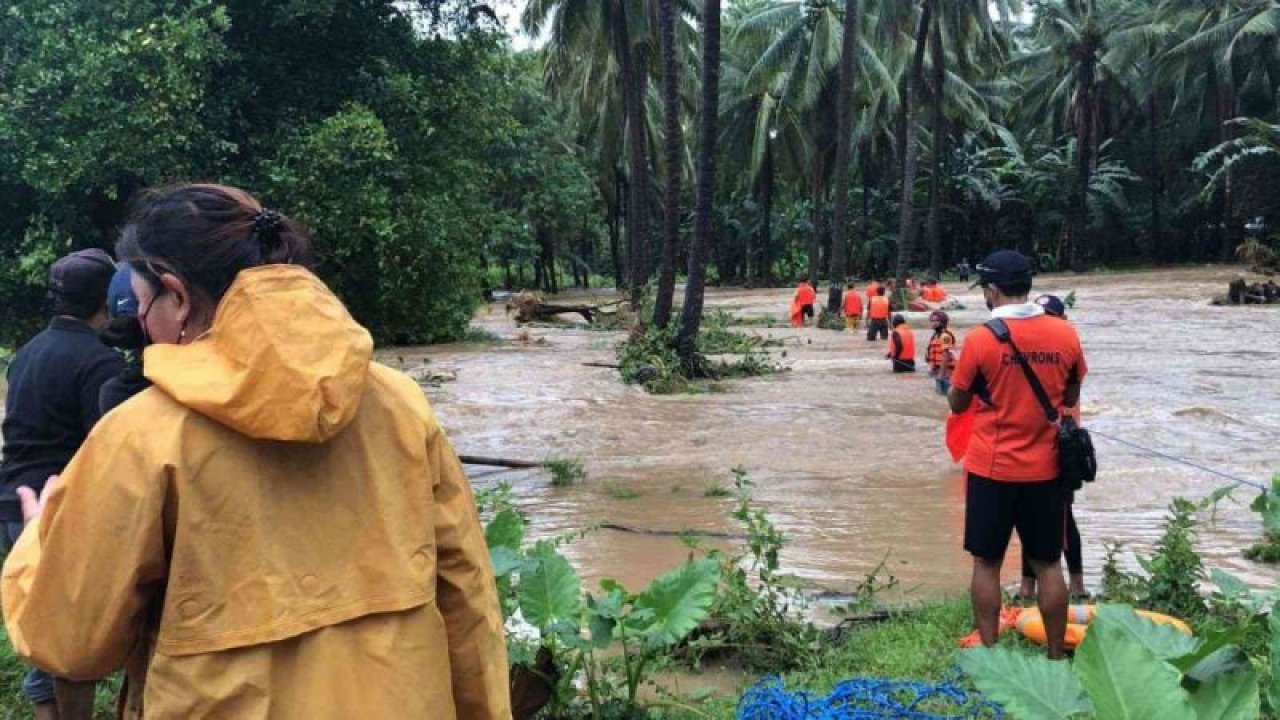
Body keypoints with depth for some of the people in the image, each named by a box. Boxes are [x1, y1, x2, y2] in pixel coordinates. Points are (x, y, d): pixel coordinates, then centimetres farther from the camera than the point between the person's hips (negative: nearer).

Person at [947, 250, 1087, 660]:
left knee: (987, 563, 9)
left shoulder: (981, 340, -13)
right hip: (1045, 469, 3)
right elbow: (1071, 399, 9)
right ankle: (1056, 657, 18)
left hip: (992, 468, -3)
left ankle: (988, 654, 13)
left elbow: (957, 404, -1)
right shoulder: (1065, 335, -3)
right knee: (1048, 564, 11)